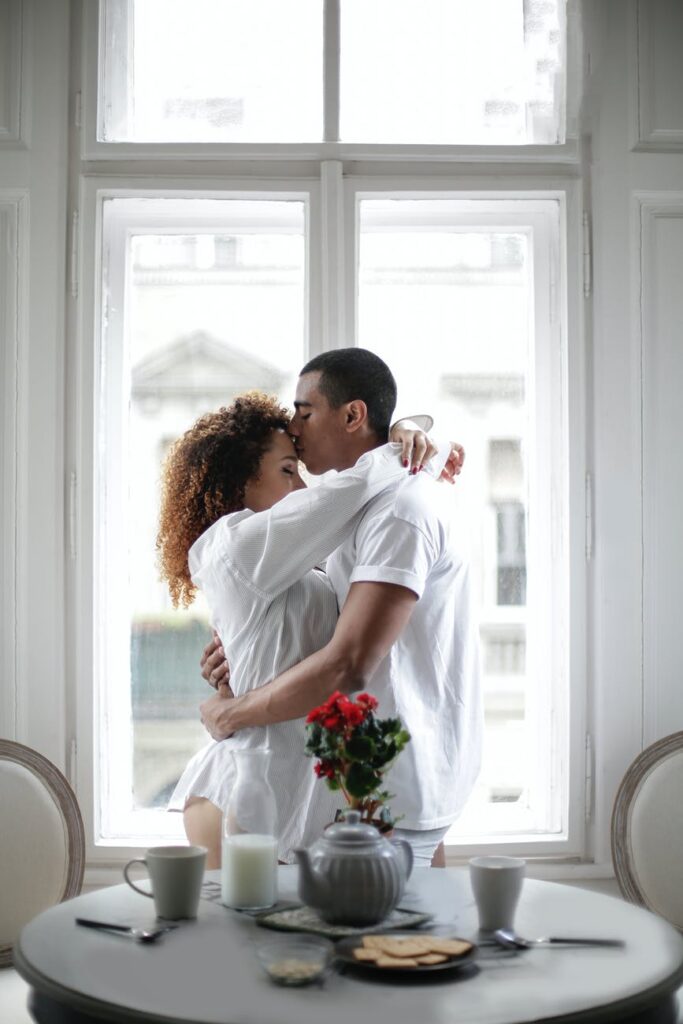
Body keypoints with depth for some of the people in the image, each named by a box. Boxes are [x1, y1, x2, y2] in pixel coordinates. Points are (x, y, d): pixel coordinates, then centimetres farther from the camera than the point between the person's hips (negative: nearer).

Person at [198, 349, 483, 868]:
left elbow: (348, 667, -28)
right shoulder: (372, 504, 14)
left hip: (397, 789, -10)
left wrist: (231, 713, -15)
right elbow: (343, 628, 21)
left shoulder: (400, 513, -21)